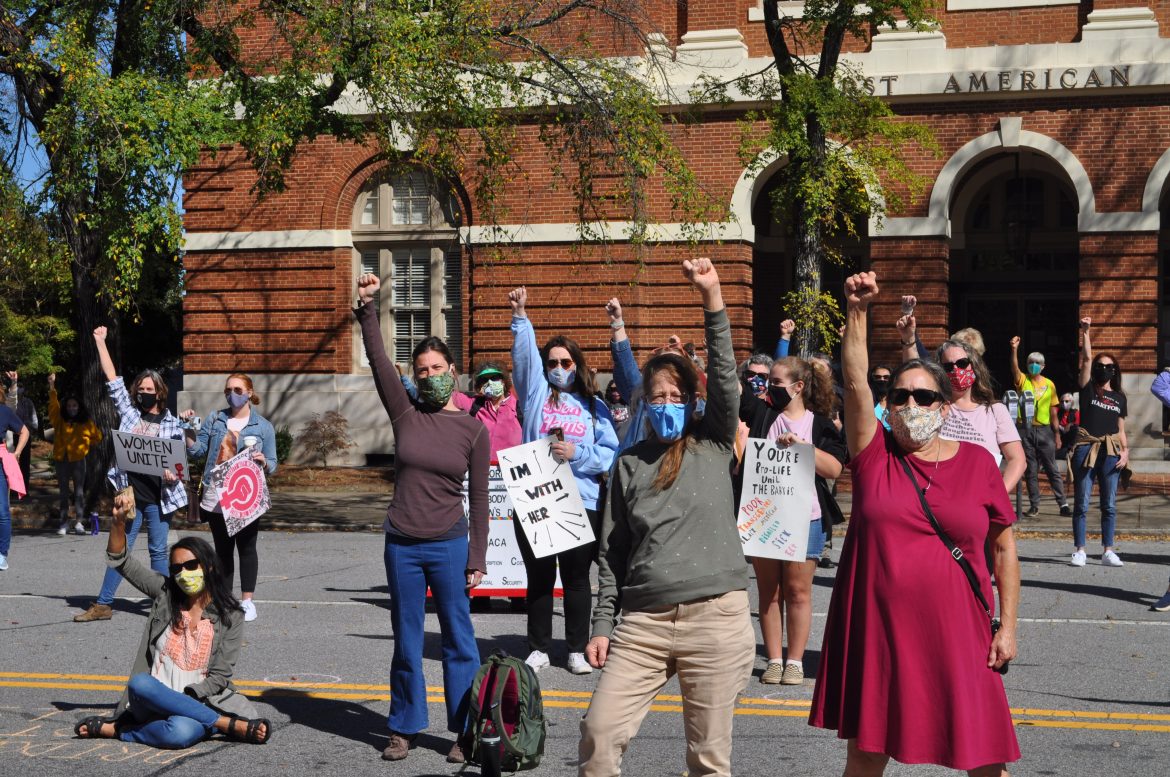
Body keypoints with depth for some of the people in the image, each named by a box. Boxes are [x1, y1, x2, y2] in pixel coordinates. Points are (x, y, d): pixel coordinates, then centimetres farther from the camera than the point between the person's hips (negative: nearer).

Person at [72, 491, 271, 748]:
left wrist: (182, 699, -16)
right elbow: (120, 561, 3)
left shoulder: (229, 617, 0)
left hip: (197, 702, -4)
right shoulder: (164, 593, 8)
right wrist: (118, 522, -13)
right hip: (154, 699, 4)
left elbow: (219, 676, -3)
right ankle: (232, 726, -31)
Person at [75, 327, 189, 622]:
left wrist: (174, 473, -16)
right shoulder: (129, 412, 7)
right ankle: (103, 604, 10)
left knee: (158, 551, 4)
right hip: (131, 493, 2)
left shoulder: (172, 424, 2)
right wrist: (100, 342, 10)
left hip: (159, 496, -2)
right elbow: (112, 377, 9)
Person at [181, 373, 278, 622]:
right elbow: (197, 451, 7)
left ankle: (247, 601, 6)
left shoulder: (263, 426, 3)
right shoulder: (215, 420, 10)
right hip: (216, 497, 3)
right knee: (222, 549, 10)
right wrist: (190, 427, -5)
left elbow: (272, 465, 4)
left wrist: (263, 461, -17)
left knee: (246, 548, 1)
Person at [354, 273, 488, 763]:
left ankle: (464, 731, 11)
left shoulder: (474, 430, -1)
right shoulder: (406, 414, 2)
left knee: (458, 641, 2)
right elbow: (378, 361, -7)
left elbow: (479, 500, 1)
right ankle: (404, 728, 22)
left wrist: (477, 559, -2)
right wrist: (367, 308, -16)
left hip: (449, 545, -2)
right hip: (401, 544, 2)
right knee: (406, 641, 11)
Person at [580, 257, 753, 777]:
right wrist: (603, 625, 6)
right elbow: (611, 553, 12)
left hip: (716, 617, -2)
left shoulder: (714, 446, 7)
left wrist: (711, 297, -15)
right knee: (599, 732, -6)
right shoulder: (630, 464, 11)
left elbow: (724, 376, -7)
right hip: (643, 621, 2)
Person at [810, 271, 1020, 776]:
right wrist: (856, 311, -22)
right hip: (876, 631, 0)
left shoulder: (977, 463, 3)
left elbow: (1004, 548, 8)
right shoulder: (875, 455, 1)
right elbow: (855, 380, -12)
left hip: (956, 636, 0)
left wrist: (1007, 626, 4)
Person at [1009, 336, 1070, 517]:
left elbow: (1053, 412, 9)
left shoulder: (1049, 384, 7)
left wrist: (1057, 434, 6)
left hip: (1044, 430, 0)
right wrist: (1014, 350, -35)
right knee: (1031, 470, 5)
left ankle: (1063, 503, 2)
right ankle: (1034, 505, 11)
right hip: (1026, 430, 0)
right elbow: (1015, 369, -20)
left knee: (1052, 469, 0)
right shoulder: (1023, 381, 2)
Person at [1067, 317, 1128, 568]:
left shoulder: (1119, 397, 15)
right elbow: (1087, 358, -4)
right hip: (1086, 448, -3)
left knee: (1109, 505, 5)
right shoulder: (1088, 389, 5)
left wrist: (1126, 451, 1)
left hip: (1111, 452, 3)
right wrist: (1085, 331, -9)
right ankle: (1079, 550, 5)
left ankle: (1108, 551, 10)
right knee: (1081, 503, -1)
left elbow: (1121, 429, 15)